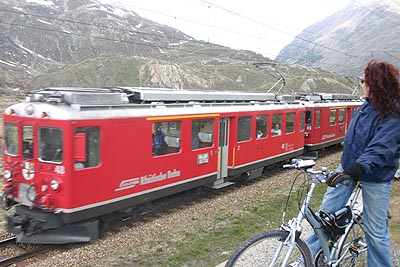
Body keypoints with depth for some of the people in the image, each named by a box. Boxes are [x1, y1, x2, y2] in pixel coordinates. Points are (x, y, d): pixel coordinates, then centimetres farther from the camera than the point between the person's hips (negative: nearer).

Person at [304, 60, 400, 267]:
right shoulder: (368, 105, 3)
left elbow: (380, 150, -30)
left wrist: (354, 170, -43)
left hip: (375, 177, -7)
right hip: (349, 166, 7)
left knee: (376, 230, 4)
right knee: (326, 212, 8)